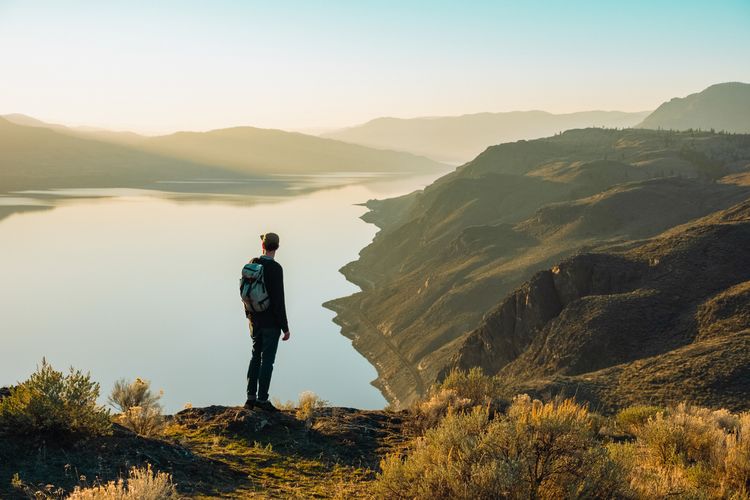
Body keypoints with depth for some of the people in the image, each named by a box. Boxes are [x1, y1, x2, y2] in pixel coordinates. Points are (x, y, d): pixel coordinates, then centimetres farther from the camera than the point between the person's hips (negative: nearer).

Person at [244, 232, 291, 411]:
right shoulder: (275, 268, -18)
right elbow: (278, 300, -19)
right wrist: (285, 327, -14)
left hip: (255, 320, 6)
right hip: (271, 322, -6)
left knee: (255, 357, 16)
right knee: (267, 360, 2)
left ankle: (251, 397, 18)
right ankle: (262, 399, 6)